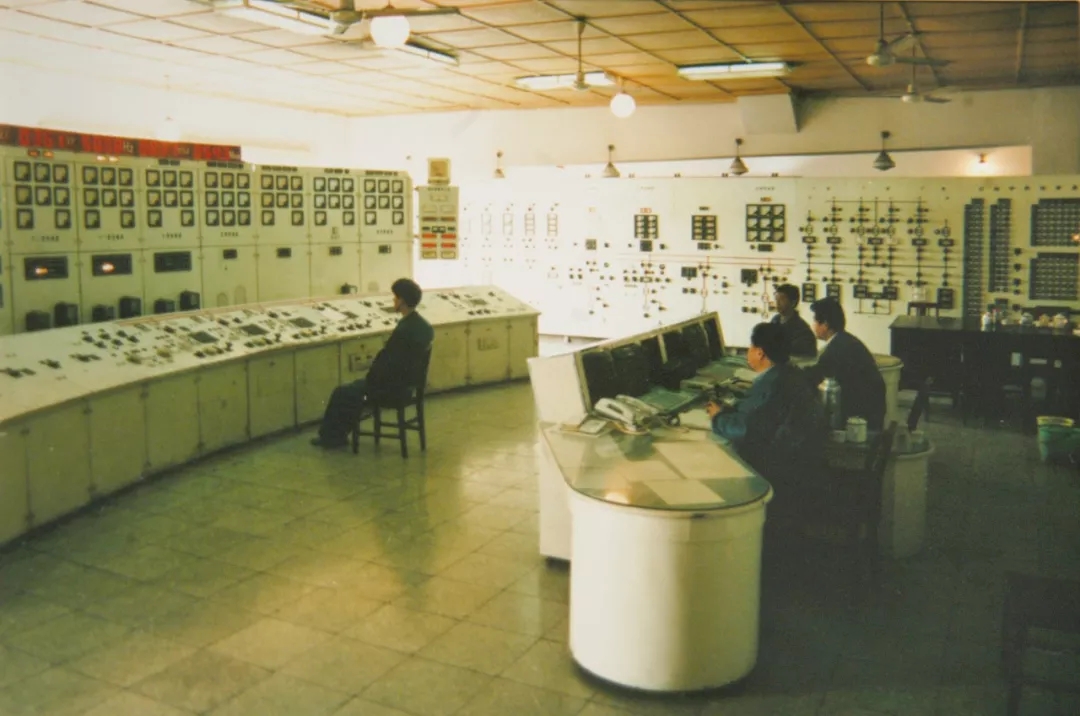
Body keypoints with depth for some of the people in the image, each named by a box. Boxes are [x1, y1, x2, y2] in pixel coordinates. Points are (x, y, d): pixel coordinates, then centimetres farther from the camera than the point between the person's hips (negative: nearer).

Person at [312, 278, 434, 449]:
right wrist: (373, 374, 11)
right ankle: (338, 435, 29)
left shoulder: (403, 330, -27)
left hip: (392, 386, -9)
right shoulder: (422, 325, 1)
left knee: (341, 393, 9)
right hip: (407, 382, 9)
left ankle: (329, 436, 26)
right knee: (356, 387, 24)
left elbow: (384, 360, -23)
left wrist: (369, 377, -4)